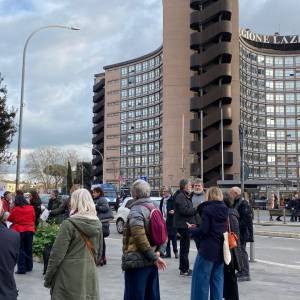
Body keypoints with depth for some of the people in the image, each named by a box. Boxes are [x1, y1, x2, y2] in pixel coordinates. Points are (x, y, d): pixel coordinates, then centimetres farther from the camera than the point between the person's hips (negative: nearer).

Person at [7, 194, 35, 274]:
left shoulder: (15, 209, -10)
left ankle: (21, 269, 0)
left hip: (19, 231, -4)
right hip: (30, 230, 4)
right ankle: (29, 267, 23)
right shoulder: (31, 208, 0)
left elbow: (9, 219, 4)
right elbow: (34, 219, 9)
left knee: (20, 250, 2)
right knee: (28, 249, 14)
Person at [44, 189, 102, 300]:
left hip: (70, 277, -5)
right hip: (90, 275, 6)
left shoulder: (69, 224, -15)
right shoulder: (97, 224, 2)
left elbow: (57, 254, -13)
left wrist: (48, 278, -4)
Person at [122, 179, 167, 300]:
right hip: (151, 262, 8)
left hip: (136, 262, -8)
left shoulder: (136, 211, -14)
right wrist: (158, 252, 1)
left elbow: (140, 238, -23)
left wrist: (154, 257, -16)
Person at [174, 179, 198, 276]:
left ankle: (183, 268, 26)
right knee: (185, 248, -5)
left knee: (184, 247, 17)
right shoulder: (180, 197, -15)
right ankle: (184, 270, 1)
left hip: (186, 225, 11)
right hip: (183, 225, -11)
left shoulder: (186, 196, 19)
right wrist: (196, 209, -13)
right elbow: (184, 210, -23)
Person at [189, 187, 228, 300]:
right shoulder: (225, 210, 7)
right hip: (221, 250, 6)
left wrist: (192, 228, 2)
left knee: (201, 280, 3)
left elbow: (203, 230, -17)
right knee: (218, 280, 13)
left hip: (208, 250, -6)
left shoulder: (207, 209, -12)